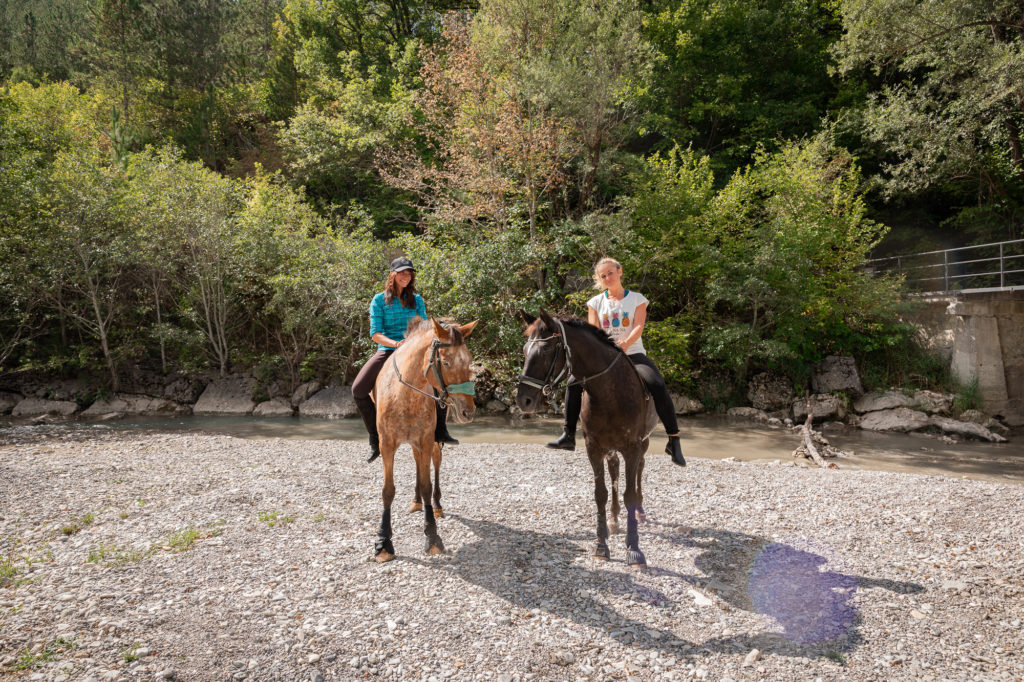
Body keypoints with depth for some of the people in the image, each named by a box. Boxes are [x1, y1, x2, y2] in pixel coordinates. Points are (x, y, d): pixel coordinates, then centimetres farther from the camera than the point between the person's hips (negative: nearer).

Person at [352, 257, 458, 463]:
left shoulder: (417, 300, 10)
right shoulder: (379, 300, 1)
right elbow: (375, 333, -7)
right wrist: (396, 343, -24)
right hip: (387, 351, -2)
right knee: (358, 389, -20)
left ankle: (440, 430, -3)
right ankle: (375, 438, -4)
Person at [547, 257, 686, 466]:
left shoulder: (637, 299, 5)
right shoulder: (595, 303, 10)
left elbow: (638, 327, -10)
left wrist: (626, 343, -31)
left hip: (633, 354, -2)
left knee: (658, 386, -28)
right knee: (574, 382, -18)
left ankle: (673, 441, -20)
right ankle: (568, 436, -9)